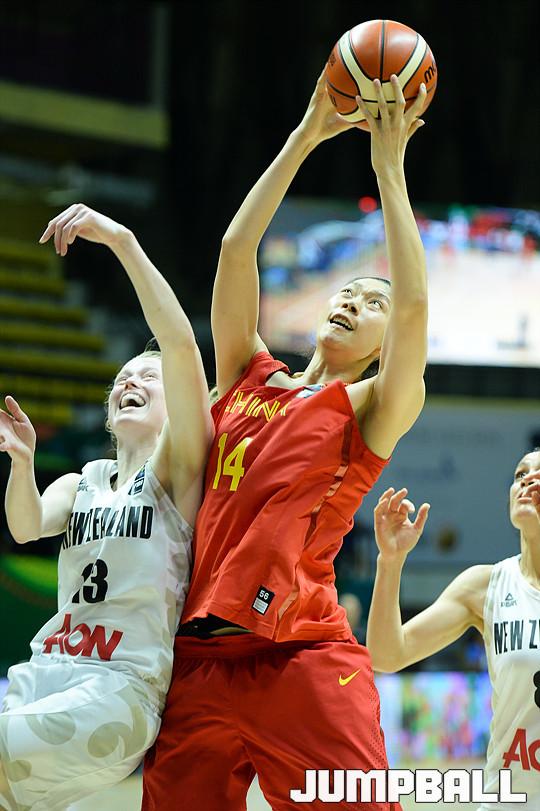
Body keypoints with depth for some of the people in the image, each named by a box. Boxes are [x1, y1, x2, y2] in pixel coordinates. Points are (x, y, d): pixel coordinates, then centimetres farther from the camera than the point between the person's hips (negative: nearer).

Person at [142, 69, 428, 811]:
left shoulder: (372, 409, 8)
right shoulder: (250, 376, 19)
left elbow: (415, 305, -7)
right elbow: (236, 249, 11)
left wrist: (389, 171, -1)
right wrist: (307, 136, 10)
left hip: (301, 657, -4)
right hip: (202, 659, 4)